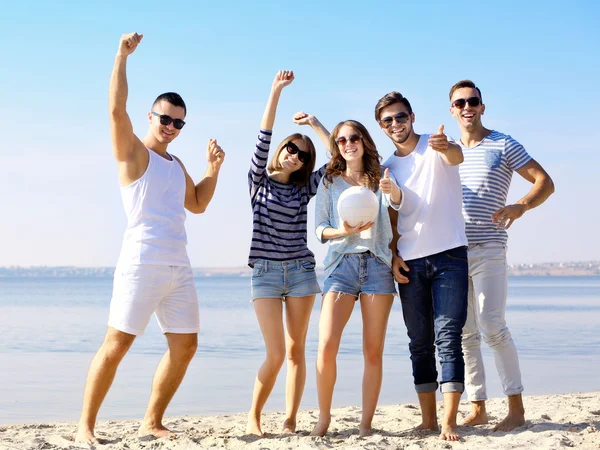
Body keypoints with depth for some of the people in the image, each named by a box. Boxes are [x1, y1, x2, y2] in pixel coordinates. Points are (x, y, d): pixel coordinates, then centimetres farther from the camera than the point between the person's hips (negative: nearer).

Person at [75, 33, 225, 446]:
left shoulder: (176, 164, 22)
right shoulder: (133, 152, 1)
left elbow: (198, 204, 28)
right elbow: (116, 110, -14)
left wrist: (213, 168, 16)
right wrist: (123, 56, -15)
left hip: (179, 267, 8)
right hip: (142, 264, -8)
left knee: (185, 346, 6)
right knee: (117, 345, -9)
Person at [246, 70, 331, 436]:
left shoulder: (305, 188, 10)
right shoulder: (260, 180, 5)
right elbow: (263, 139, -6)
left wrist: (315, 123, 1)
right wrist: (276, 91, -11)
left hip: (301, 272, 3)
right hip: (265, 272, -2)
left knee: (296, 350, 1)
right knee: (276, 354, -9)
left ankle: (291, 420, 7)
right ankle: (254, 416, 9)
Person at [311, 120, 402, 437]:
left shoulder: (379, 178, 10)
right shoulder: (329, 182, 11)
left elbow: (397, 200, -11)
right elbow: (320, 229, 8)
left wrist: (393, 191, -35)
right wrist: (343, 231, -13)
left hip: (377, 265, 1)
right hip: (342, 264, 0)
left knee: (373, 352, -2)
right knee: (326, 347, -14)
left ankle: (366, 423, 5)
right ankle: (324, 417, 3)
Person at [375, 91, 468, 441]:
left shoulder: (436, 146, -3)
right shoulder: (388, 168, 12)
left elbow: (457, 157, -27)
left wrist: (446, 146, -51)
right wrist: (393, 256, 0)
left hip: (449, 255, -5)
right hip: (410, 263, 5)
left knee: (448, 338, -11)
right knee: (420, 343, 7)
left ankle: (449, 421, -13)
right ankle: (428, 419, 14)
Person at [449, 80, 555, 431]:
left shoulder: (503, 145, 1)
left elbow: (545, 182, -3)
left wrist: (521, 206, -22)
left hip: (488, 249, -5)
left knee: (492, 326, -15)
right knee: (464, 333, 4)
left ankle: (517, 409, -8)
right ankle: (478, 408, 10)